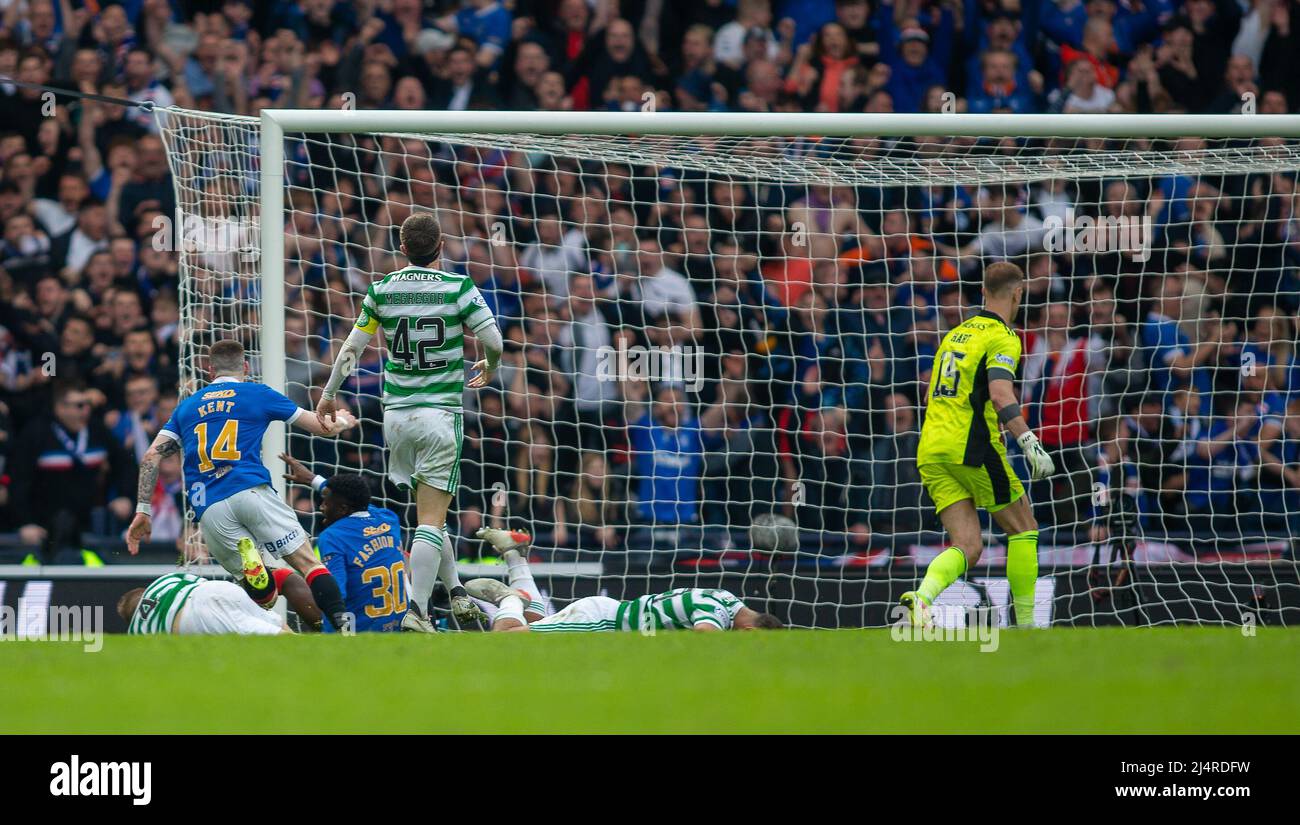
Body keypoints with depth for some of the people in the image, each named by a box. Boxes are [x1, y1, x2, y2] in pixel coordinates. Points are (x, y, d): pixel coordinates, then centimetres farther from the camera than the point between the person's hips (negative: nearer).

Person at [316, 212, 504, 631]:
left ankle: (457, 593, 21)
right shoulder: (458, 288, -7)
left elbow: (353, 346, 7)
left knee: (429, 512, 19)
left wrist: (329, 393, 21)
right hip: (440, 413, -3)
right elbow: (494, 341, -7)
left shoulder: (381, 290, 2)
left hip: (396, 413, 3)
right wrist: (488, 369, 16)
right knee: (432, 518, -6)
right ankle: (416, 610, -16)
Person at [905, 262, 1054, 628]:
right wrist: (1030, 443, -27)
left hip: (931, 451, 7)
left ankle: (923, 595, -26)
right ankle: (1026, 624, 8)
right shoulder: (1002, 338, -6)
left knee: (968, 548, 1)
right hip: (972, 449, -7)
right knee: (1024, 529, 9)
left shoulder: (955, 334, 19)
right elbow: (1000, 394, -22)